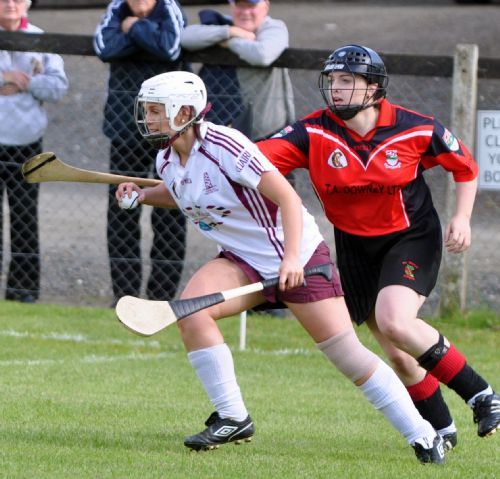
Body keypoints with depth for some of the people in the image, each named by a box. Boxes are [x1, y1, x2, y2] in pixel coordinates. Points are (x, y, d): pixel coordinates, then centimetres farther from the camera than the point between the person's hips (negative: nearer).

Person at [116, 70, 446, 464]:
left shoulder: (224, 146, -24)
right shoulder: (168, 160, -1)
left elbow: (287, 197, -26)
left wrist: (291, 258, -36)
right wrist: (143, 195, 6)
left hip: (297, 256, -6)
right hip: (243, 262, 6)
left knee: (349, 354, -7)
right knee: (191, 310, -21)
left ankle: (423, 436, 5)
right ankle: (233, 419, -12)